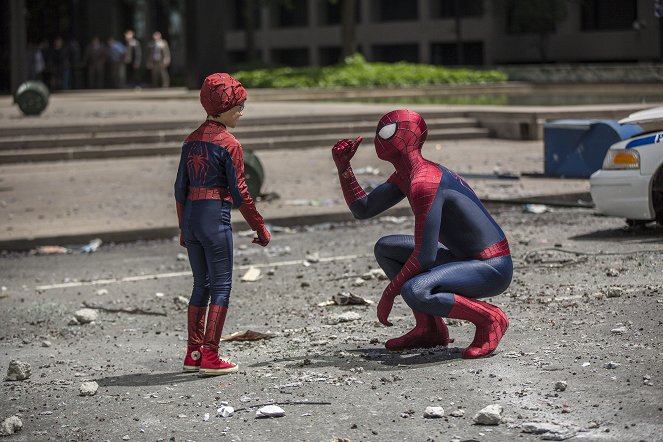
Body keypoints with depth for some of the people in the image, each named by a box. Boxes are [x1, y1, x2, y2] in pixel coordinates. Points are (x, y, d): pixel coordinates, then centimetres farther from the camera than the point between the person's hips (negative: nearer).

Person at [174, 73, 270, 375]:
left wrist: (184, 228, 21)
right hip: (215, 217, -7)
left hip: (190, 216, 7)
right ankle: (210, 357, -2)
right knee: (221, 286, 0)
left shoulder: (191, 141, 11)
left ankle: (193, 353, 18)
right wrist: (260, 228, -2)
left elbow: (180, 188, 13)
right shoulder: (229, 144, -9)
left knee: (201, 285, 15)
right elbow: (239, 192, -10)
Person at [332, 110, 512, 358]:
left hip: (493, 270, -10)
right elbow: (362, 210, 18)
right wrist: (343, 167, 7)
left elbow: (424, 256, -25)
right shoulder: (406, 175, 9)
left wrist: (389, 294, -16)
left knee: (414, 292, -34)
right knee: (385, 248, 15)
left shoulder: (425, 184, -23)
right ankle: (430, 329, 13)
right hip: (467, 261, 10)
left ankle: (489, 319, -13)